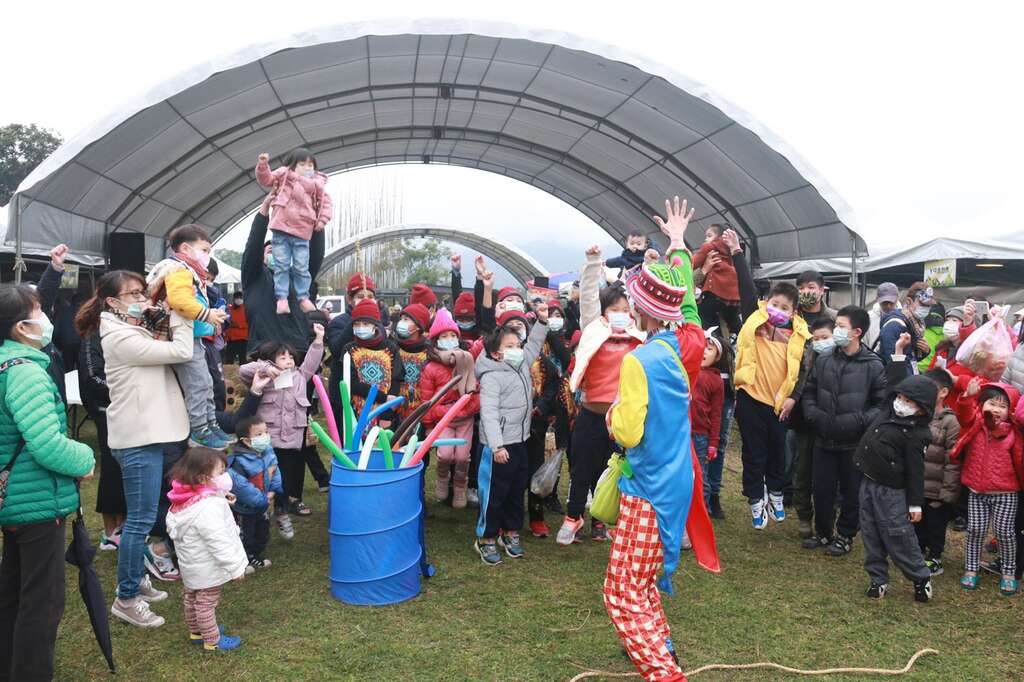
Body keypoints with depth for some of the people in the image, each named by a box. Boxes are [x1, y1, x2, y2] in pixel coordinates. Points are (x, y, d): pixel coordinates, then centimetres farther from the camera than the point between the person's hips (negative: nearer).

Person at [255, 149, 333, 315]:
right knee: (281, 266, 0)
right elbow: (266, 179, 9)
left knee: (302, 268, 2)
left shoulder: (317, 184, 9)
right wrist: (263, 165, -8)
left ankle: (303, 298, 13)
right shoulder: (284, 175, 9)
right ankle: (282, 298, 3)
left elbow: (326, 201, 11)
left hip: (302, 233, 0)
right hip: (281, 230, 0)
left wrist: (323, 219, -2)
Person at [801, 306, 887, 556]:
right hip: (824, 439, 3)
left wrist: (859, 420, -18)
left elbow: (883, 403, -8)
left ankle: (845, 536, 28)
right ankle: (823, 532, 30)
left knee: (852, 492, 11)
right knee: (822, 489, 11)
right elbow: (809, 392, 10)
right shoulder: (823, 360, 1)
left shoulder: (873, 366, -9)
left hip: (855, 443, -3)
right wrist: (813, 415, -4)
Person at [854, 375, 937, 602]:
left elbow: (915, 470, -16)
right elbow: (893, 386, 22)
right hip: (868, 483, 8)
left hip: (891, 491, -8)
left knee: (899, 537, -2)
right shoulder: (888, 411, 2)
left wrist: (915, 503, -13)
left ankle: (921, 578, 19)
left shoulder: (915, 433, -18)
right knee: (871, 534, 11)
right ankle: (878, 579, 22)